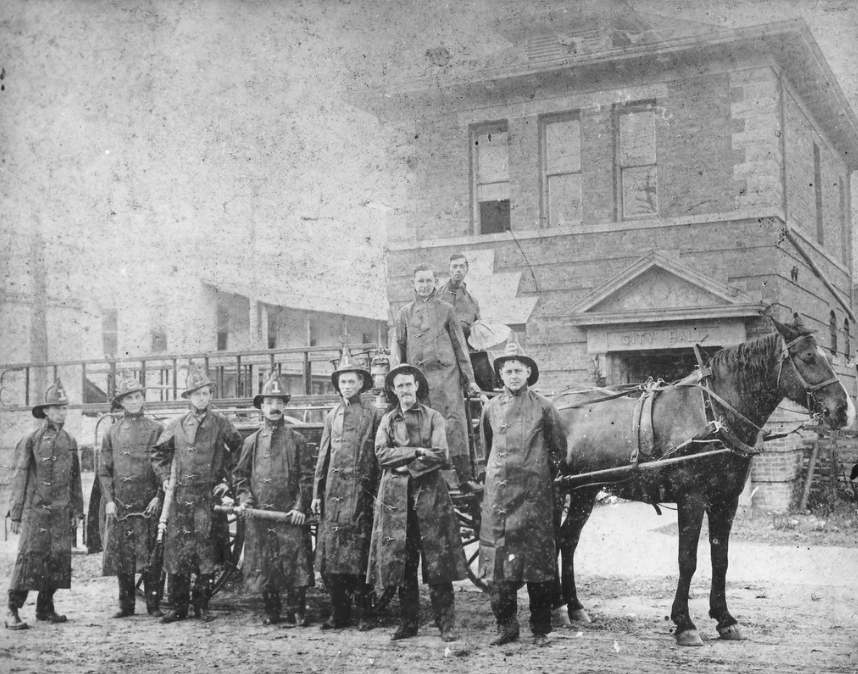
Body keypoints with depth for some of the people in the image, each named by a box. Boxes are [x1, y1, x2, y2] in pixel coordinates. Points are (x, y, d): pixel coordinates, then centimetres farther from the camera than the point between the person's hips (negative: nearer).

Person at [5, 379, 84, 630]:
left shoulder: (70, 441, 12)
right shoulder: (30, 440, -2)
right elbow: (19, 477, -3)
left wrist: (76, 511, 12)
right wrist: (16, 513, -6)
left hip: (62, 512, 5)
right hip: (35, 509, -5)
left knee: (59, 558, 5)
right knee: (29, 557, -9)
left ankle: (45, 608, 16)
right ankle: (13, 611, -5)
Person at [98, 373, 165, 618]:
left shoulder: (156, 429, 4)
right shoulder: (112, 433, 11)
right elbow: (104, 470, 10)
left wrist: (159, 497, -8)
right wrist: (109, 500, 0)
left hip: (148, 503, -2)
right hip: (120, 504, 3)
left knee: (151, 556, -2)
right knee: (121, 555, 5)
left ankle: (153, 604, 6)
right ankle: (126, 604, 15)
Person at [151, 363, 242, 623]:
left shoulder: (221, 424, 4)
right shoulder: (176, 426, 8)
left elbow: (239, 451, 10)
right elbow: (158, 454, 19)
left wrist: (227, 480, 4)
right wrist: (165, 478, 7)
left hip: (209, 495, -2)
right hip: (181, 494, 2)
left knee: (206, 550, -1)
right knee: (176, 548, -1)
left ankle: (202, 605, 9)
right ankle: (178, 606, 8)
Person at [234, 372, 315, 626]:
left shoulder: (296, 440, 5)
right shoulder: (252, 442, 12)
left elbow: (307, 476, 1)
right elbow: (241, 476, 14)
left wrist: (300, 507, -9)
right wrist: (244, 500, -2)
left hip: (290, 515, -2)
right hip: (258, 515, 2)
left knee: (295, 562, -7)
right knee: (263, 564, 5)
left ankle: (296, 612, 3)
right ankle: (271, 611, 17)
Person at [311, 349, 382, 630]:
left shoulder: (373, 414, 3)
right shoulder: (332, 415, 15)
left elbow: (381, 455, 1)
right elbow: (323, 455, 15)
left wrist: (379, 492, -6)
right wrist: (317, 492, 9)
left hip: (360, 489, -4)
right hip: (333, 488, 4)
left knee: (359, 552, -3)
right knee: (329, 554, 2)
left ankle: (363, 613, 6)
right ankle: (339, 613, 12)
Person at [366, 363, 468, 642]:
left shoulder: (433, 417, 7)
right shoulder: (387, 420, 14)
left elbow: (440, 455, -5)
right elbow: (381, 454, 0)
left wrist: (405, 466, -9)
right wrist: (416, 452, -8)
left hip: (429, 493, -2)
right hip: (395, 494, 2)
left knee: (437, 560, -5)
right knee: (402, 561, 3)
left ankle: (446, 624, -1)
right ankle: (408, 622, 11)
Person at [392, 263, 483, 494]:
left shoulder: (446, 310, 12)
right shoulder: (405, 312, 15)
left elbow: (459, 344, 11)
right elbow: (399, 345, 16)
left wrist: (469, 378, 6)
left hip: (446, 372, -1)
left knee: (455, 420, -11)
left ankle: (465, 477, -14)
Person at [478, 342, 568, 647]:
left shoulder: (543, 407, 1)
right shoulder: (491, 408, 9)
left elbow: (559, 449, 10)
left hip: (534, 492, -3)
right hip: (498, 491, 3)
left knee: (537, 559, 1)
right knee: (497, 557, 2)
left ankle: (541, 629, 10)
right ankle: (506, 625, 13)